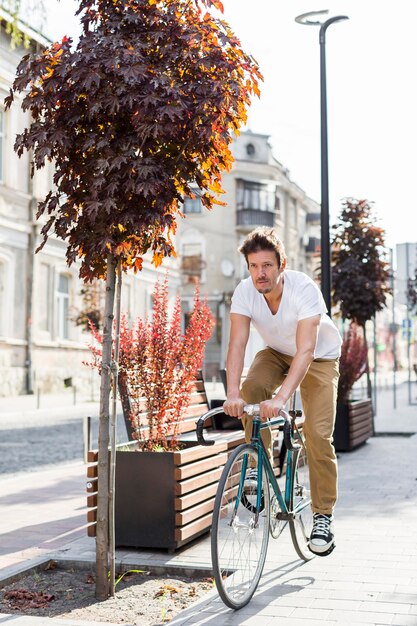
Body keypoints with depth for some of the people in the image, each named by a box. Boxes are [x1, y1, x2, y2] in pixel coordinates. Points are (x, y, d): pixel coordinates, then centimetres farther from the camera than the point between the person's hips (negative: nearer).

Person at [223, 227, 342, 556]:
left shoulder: (305, 289, -35)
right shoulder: (245, 291, -24)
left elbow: (306, 350, -42)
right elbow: (237, 343, -30)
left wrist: (281, 397, -54)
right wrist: (233, 394, -45)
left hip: (319, 357, -3)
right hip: (277, 353, 3)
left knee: (318, 434, -14)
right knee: (251, 389, -28)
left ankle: (323, 515, 1)